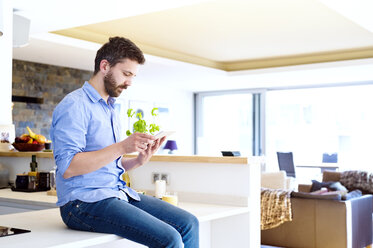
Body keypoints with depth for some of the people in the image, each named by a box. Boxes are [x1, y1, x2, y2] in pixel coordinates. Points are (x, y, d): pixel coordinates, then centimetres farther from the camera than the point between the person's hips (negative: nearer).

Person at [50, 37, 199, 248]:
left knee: (188, 223, -3)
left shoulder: (110, 109, 20)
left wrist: (139, 160, 2)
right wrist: (121, 147, -21)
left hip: (118, 192, 9)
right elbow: (67, 167, -20)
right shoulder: (74, 105, -9)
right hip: (84, 202, -9)